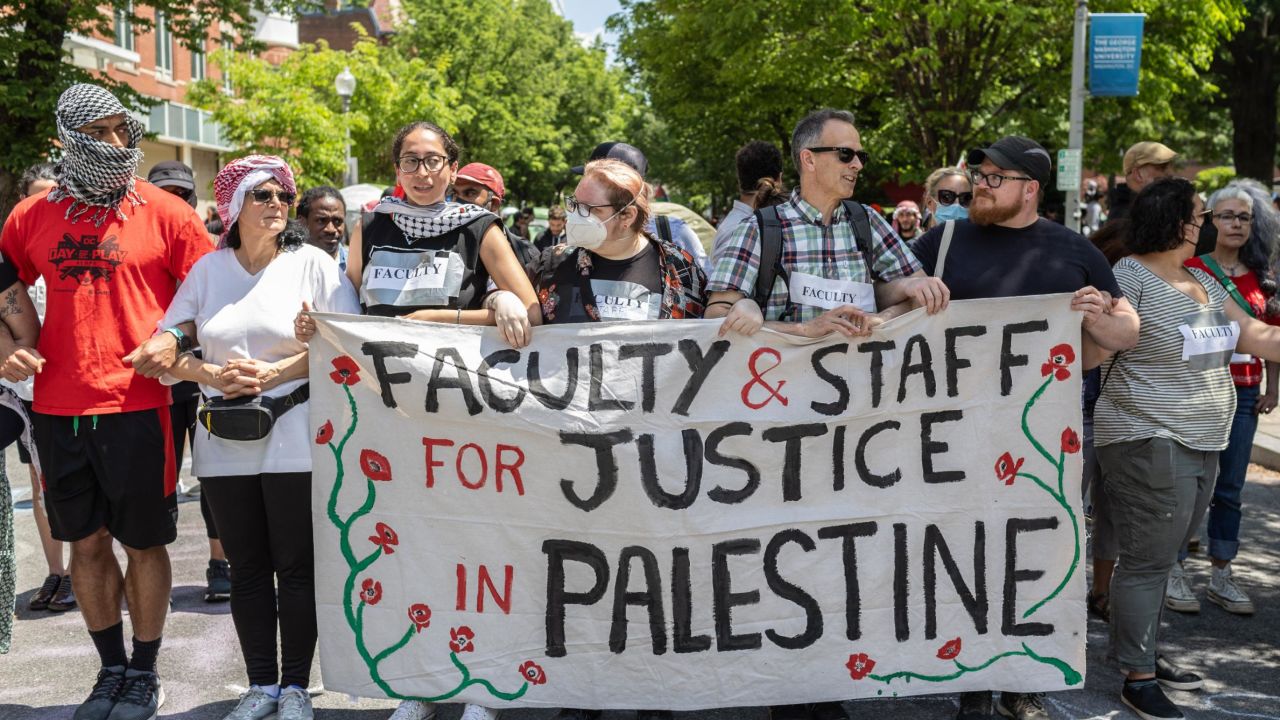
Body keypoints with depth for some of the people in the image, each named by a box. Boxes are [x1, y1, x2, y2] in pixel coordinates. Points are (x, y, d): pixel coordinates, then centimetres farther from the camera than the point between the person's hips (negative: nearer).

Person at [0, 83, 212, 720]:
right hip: (58, 409, 3)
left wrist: (173, 337, -13)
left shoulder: (165, 213, -2)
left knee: (144, 543, 6)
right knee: (86, 542, 12)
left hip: (137, 406, -3)